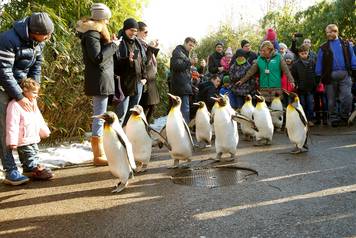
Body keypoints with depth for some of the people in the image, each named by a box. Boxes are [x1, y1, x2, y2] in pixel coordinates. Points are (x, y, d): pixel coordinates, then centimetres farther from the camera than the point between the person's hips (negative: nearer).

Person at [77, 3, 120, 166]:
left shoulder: (94, 32, 18)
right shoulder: (92, 33, -13)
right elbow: (98, 58, -21)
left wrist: (110, 44, 9)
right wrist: (113, 45, -11)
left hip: (100, 79, 11)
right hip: (100, 80, -11)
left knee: (98, 116, 13)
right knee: (99, 117, -7)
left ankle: (98, 152, 22)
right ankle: (99, 156, -1)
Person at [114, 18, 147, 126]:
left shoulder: (138, 43, 16)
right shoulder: (119, 43, -7)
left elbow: (144, 61, 21)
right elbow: (115, 63, -14)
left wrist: (144, 77, 13)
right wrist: (127, 60, -29)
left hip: (138, 82, 7)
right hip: (124, 82, -7)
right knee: (121, 112, -8)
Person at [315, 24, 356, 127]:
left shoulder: (346, 44, 12)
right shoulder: (323, 48, 9)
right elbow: (319, 63, 6)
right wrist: (319, 76, -1)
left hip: (344, 74, 0)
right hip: (330, 76, 0)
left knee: (347, 97, -11)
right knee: (331, 100, 5)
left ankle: (344, 117, 6)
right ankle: (334, 120, 16)